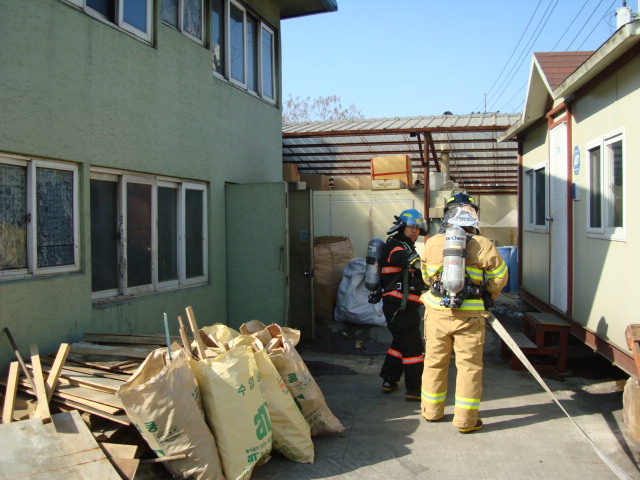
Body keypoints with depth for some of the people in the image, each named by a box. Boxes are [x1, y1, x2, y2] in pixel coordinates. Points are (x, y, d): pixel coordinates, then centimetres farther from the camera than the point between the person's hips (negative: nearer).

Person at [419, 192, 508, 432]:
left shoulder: (431, 243, 1)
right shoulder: (483, 245, -8)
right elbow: (500, 278, 3)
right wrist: (488, 296, 21)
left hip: (437, 312, 3)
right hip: (469, 315, -3)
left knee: (435, 362, 16)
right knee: (469, 366, 6)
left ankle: (432, 411, 28)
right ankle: (466, 419, 10)